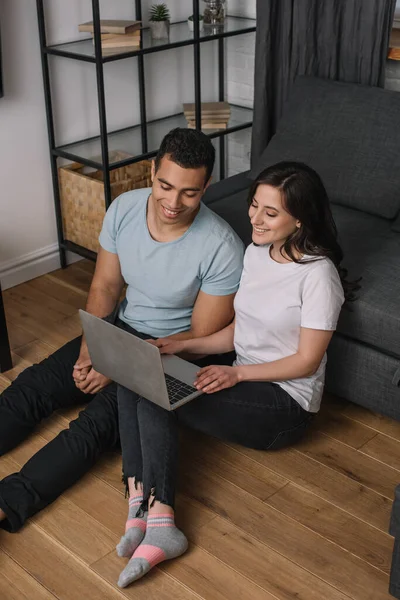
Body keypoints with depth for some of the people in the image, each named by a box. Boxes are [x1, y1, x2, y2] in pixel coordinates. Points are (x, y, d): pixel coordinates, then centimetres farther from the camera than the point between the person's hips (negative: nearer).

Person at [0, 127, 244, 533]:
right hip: (121, 329, 6)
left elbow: (202, 336, -17)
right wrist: (89, 349, -15)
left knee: (100, 420, -27)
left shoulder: (222, 248, -24)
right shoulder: (124, 209, -10)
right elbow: (105, 286, 0)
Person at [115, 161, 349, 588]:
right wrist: (181, 345, -3)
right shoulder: (256, 252, 6)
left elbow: (307, 361, -16)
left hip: (285, 404, -8)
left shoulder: (318, 274, -18)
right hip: (243, 379, 8)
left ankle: (157, 520, -22)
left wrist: (236, 373, -25)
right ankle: (140, 503, -23)